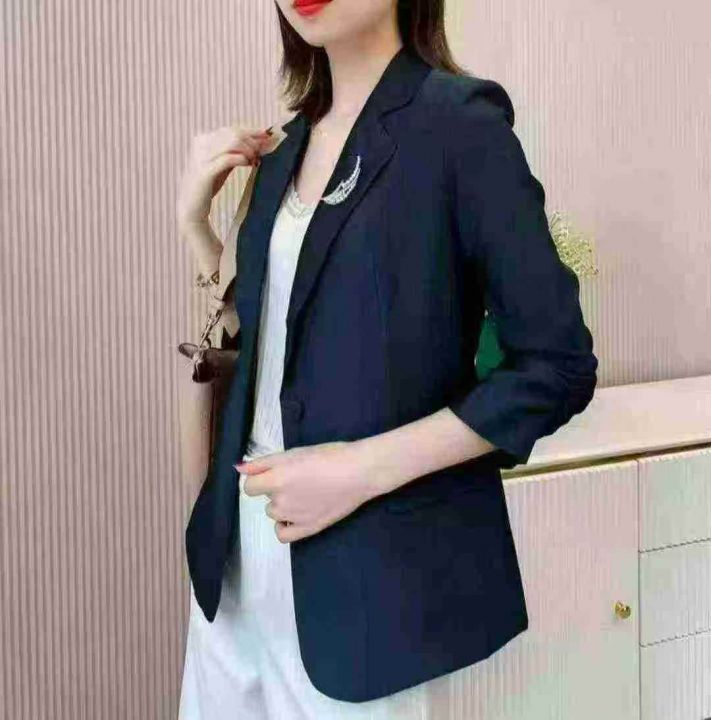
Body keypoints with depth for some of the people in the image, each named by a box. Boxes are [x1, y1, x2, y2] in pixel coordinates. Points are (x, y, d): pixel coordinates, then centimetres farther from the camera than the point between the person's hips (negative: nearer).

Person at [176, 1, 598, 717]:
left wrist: (365, 469, -19)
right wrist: (194, 217, 4)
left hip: (366, 569, -6)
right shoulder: (290, 145, 9)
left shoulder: (458, 122, -11)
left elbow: (558, 368, -14)